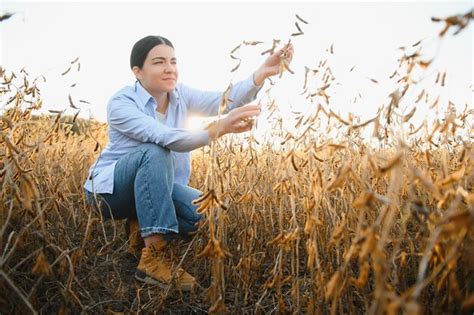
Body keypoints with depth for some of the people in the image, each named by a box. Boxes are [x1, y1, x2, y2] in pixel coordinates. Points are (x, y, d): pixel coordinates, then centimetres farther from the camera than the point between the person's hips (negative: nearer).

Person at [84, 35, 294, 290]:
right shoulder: (121, 103, -20)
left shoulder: (180, 95, -4)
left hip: (155, 186, 5)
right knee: (155, 153, -36)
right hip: (111, 188, -4)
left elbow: (226, 100, -21)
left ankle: (143, 225, 0)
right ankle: (152, 258, -31)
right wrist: (220, 128, -48)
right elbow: (165, 137, -37)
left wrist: (262, 73, -37)